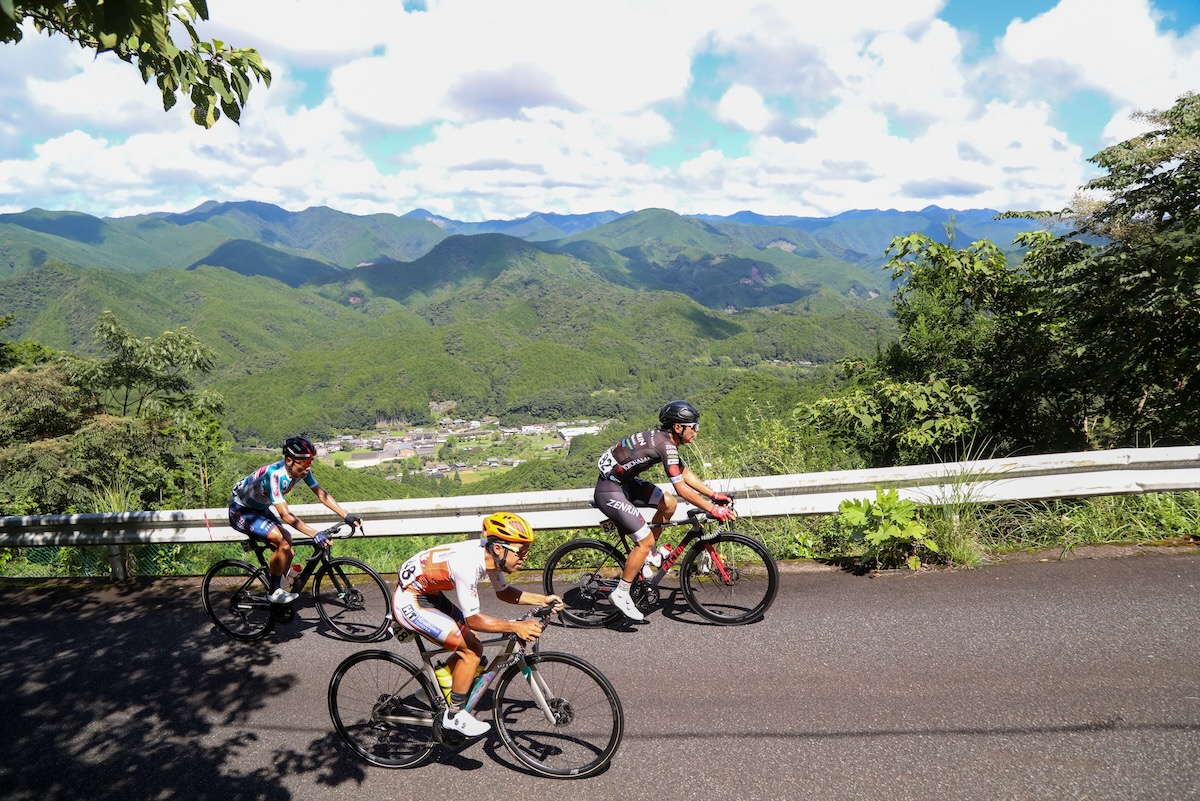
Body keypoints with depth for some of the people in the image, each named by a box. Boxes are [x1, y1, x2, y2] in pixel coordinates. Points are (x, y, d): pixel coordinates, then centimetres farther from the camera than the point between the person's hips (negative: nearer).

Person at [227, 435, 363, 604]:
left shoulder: (301, 470, -16)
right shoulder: (274, 475, -37)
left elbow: (321, 494, -9)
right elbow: (285, 515, -40)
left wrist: (346, 516, -17)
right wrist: (315, 534, -46)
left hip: (260, 508, 8)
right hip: (240, 511, -8)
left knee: (287, 551, 0)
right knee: (283, 542, -24)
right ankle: (274, 593, -9)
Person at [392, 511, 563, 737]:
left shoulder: (489, 554, -7)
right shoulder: (468, 564, -33)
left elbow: (503, 592, 10)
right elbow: (473, 619, -30)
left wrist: (542, 599, 1)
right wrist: (516, 627, -33)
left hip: (429, 594, 9)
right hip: (410, 603, -9)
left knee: (471, 647, 9)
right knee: (472, 651, -11)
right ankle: (454, 715, 5)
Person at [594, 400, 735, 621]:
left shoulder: (666, 440, 6)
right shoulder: (665, 445, -23)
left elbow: (686, 473, 15)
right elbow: (682, 488, -24)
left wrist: (714, 495, 10)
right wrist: (713, 509, -20)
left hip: (624, 482, 10)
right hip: (609, 491, -10)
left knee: (669, 503, 9)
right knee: (645, 540, -8)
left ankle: (647, 553, 22)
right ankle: (620, 594, 3)